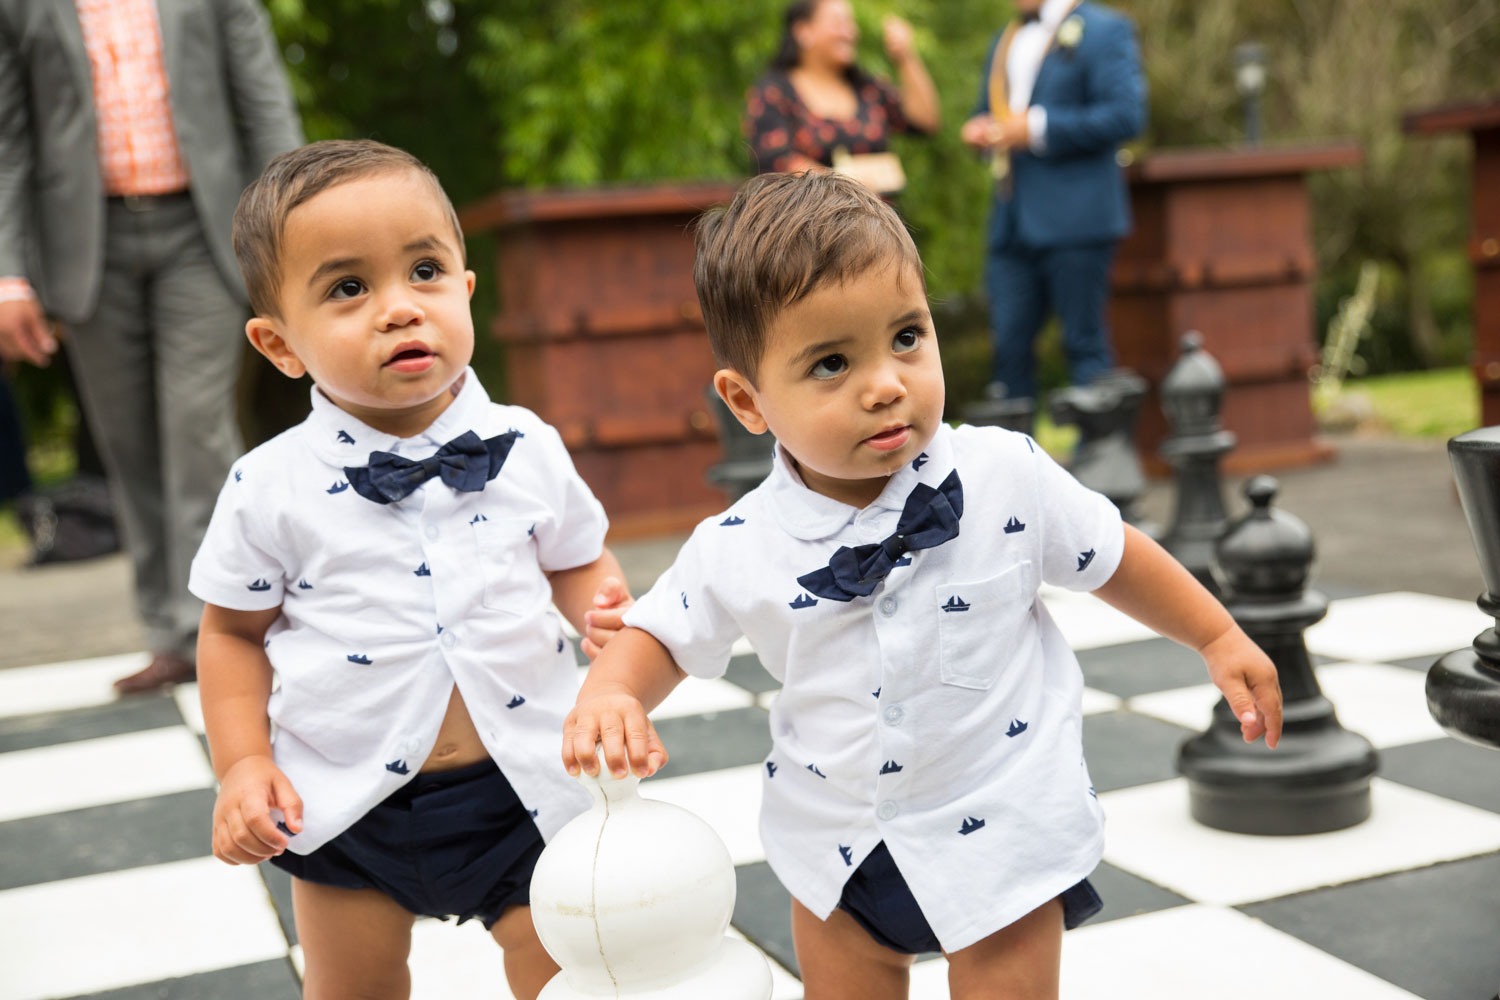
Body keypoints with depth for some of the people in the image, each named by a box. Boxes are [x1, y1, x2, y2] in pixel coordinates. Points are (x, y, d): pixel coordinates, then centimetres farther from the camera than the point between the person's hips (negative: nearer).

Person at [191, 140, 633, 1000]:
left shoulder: (528, 451, -8)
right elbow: (235, 631, 1)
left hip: (522, 783, 1)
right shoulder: (271, 489, -11)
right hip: (347, 800, 0)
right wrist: (242, 764, -8)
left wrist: (603, 608, -15)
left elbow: (575, 560, 7)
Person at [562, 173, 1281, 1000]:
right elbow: (663, 633, 1)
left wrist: (1219, 637, 10)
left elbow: (1107, 554, 0)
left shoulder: (1006, 479, -16)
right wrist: (609, 694, -20)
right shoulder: (736, 551, -15)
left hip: (1003, 833, -2)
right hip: (838, 845, 2)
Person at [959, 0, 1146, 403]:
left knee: (1085, 343, -2)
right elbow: (986, 112, 32)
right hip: (1012, 224, 7)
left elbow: (1126, 114, -12)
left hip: (1074, 220, -6)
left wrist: (1037, 128, -15)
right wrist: (979, 131, 6)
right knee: (1008, 343, 5)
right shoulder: (1004, 41, 22)